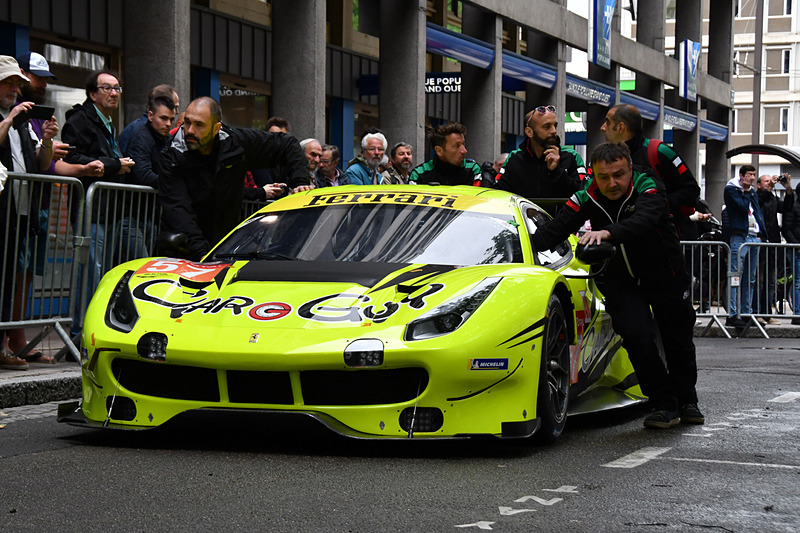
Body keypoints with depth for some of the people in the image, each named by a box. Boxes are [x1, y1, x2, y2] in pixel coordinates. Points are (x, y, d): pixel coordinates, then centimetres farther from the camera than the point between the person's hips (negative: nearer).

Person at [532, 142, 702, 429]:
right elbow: (554, 230, -22)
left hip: (666, 276, -1)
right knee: (637, 335, -19)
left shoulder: (647, 189, -25)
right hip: (622, 280, 1)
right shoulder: (587, 198, -15)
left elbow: (642, 222, -47)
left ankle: (687, 401, 37)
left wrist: (608, 233, -64)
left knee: (678, 340, 12)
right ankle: (664, 405, -2)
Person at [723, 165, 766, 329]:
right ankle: (732, 315, -10)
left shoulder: (752, 192, 19)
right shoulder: (731, 189, -3)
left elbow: (758, 212, 20)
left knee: (750, 279, 9)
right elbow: (743, 207, -16)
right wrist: (746, 192, -4)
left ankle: (746, 313, 14)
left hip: (755, 237, 8)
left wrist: (762, 233, 10)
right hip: (739, 237, -8)